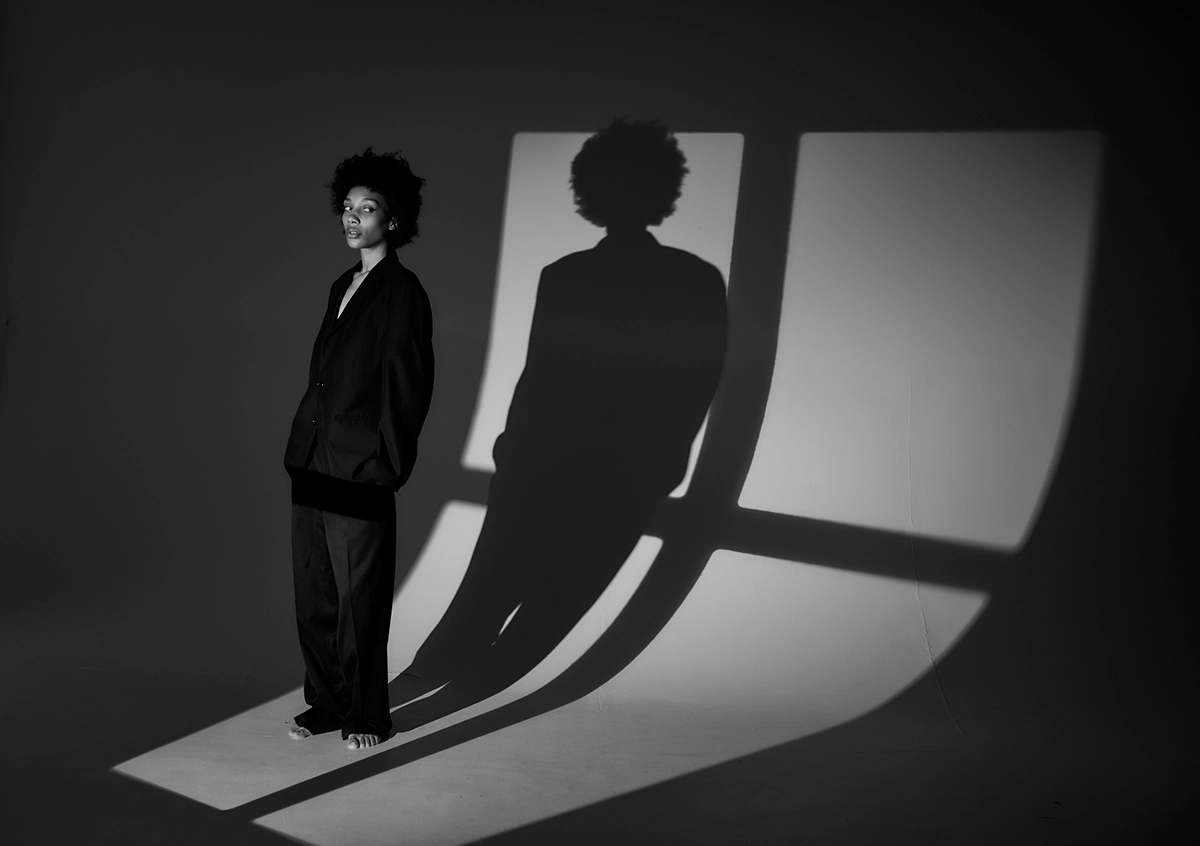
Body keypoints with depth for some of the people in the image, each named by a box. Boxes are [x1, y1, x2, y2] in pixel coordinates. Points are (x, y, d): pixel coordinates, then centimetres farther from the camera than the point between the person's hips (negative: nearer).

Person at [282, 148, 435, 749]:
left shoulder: (403, 292, -8)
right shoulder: (342, 286, 16)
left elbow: (408, 387, -11)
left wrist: (386, 466, -13)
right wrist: (301, 445, 12)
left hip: (361, 475, -8)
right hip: (312, 467, 8)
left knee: (360, 602, 3)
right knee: (313, 597, 14)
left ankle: (366, 715, 18)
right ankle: (324, 703, 28)